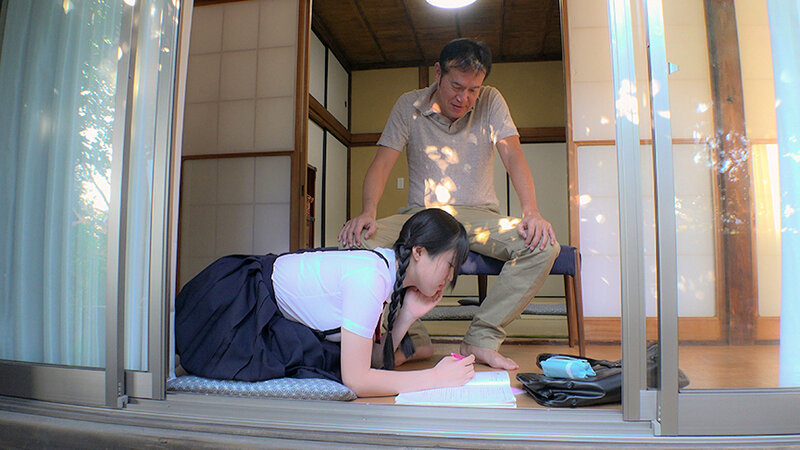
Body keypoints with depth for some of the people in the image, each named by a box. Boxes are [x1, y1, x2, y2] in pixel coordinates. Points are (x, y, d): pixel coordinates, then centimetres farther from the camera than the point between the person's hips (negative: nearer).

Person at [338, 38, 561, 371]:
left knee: (543, 245, -28)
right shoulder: (408, 106, 2)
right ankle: (412, 338, -14)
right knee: (355, 241, -27)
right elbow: (382, 163, -6)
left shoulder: (491, 102, 3)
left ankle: (482, 339, -16)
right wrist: (368, 211, -27)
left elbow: (513, 156, -8)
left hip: (479, 215, 1)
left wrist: (532, 212, -25)